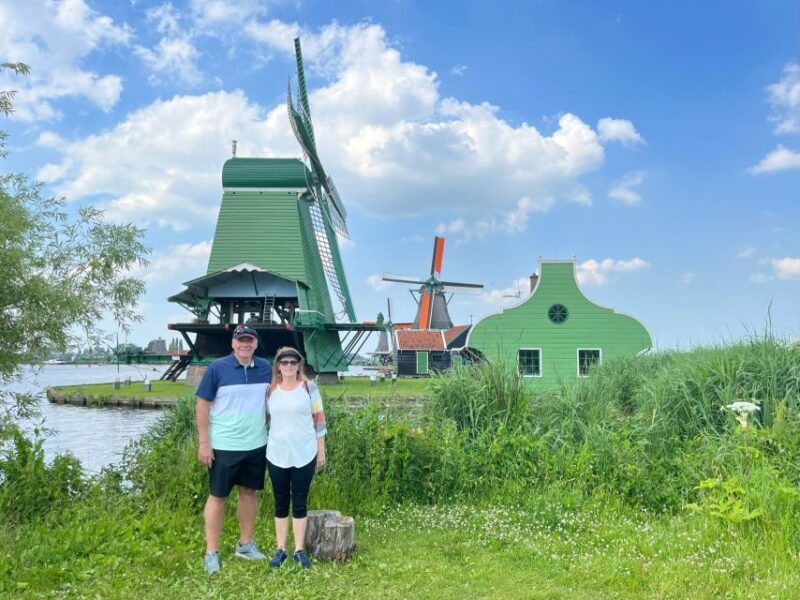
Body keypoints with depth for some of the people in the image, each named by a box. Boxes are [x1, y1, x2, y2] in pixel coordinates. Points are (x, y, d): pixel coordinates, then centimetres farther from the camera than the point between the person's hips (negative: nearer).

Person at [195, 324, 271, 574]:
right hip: (224, 446, -4)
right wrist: (204, 443, -12)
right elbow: (202, 405, -8)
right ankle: (211, 552, 15)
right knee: (218, 496, 5)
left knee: (250, 492, 14)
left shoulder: (265, 368, 2)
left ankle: (245, 544, 30)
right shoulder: (217, 368, -10)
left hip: (256, 445, 4)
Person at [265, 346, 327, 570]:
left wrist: (321, 451, 0)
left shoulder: (309, 387, -4)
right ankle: (280, 549, 19)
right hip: (277, 455, 2)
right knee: (280, 503, 10)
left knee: (300, 503, 5)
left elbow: (319, 420, 0)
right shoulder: (270, 390, 2)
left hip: (304, 455, -2)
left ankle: (299, 550, 15)